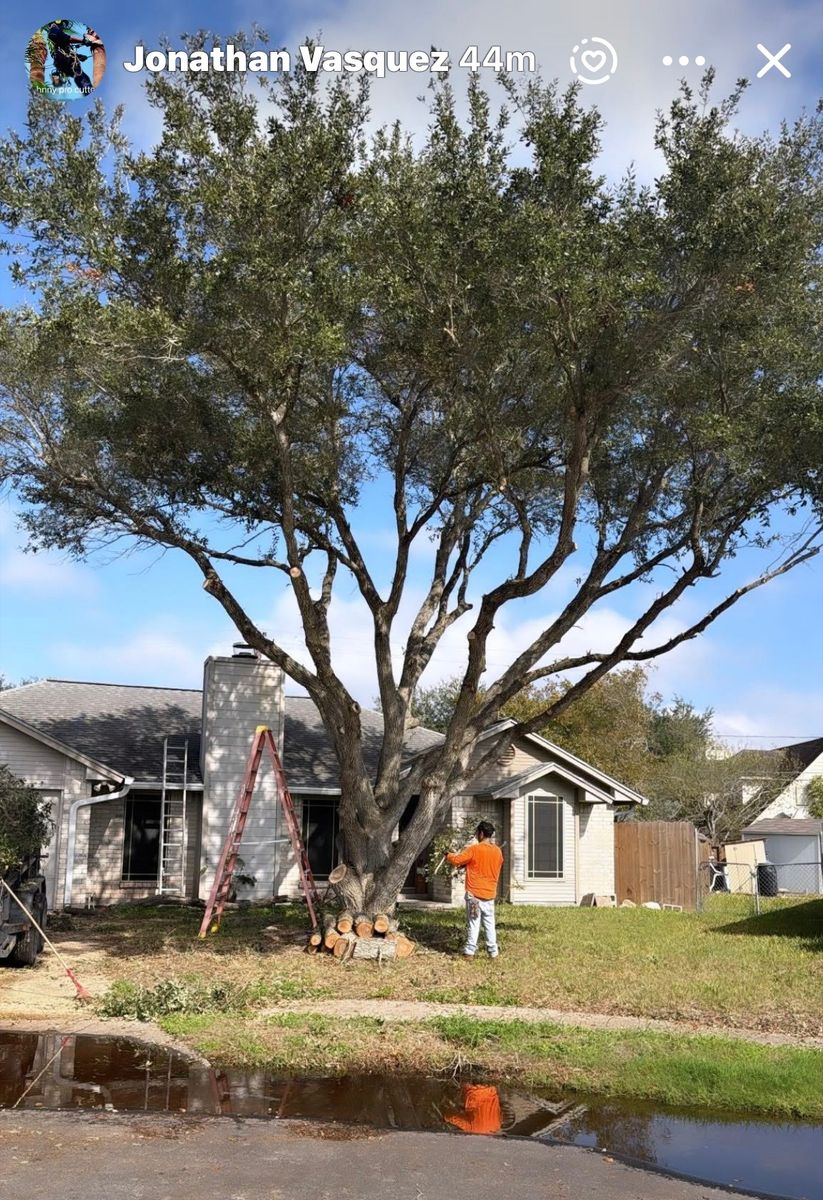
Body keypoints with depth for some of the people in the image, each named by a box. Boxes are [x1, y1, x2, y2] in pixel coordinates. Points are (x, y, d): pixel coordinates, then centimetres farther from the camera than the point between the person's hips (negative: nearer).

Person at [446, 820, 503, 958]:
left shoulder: (474, 849, -13)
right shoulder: (498, 851, 4)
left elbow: (456, 860, -11)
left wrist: (448, 856, 11)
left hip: (474, 893, -4)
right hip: (490, 893, 4)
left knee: (473, 923, 0)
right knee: (489, 923, 11)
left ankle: (470, 951, 0)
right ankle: (493, 951, 12)